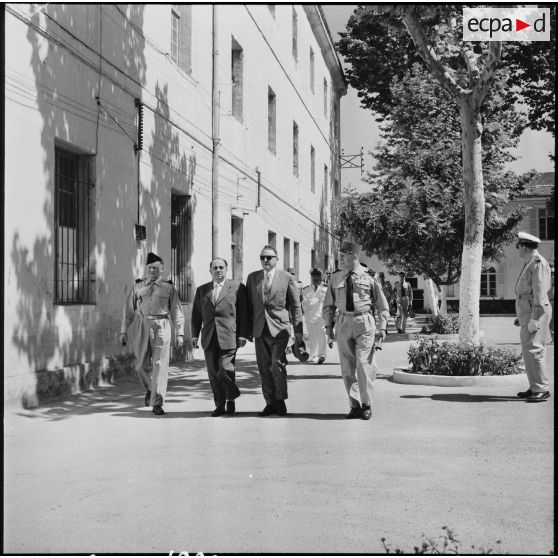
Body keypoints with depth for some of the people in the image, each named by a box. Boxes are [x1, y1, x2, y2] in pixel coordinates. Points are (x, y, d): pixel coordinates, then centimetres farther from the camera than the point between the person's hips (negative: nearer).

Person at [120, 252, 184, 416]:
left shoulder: (168, 288, 5)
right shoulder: (138, 286, 9)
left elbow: (176, 312, 6)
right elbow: (128, 309, 11)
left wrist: (180, 333, 1)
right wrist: (124, 331, 6)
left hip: (161, 327, -2)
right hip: (142, 327, 2)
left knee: (160, 365, -6)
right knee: (142, 365, 7)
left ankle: (157, 403, -2)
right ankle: (150, 389, 38)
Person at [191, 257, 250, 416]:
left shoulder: (237, 288, 5)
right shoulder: (202, 290, 16)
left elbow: (243, 313, 2)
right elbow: (196, 314, 17)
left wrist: (243, 335, -5)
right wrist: (195, 334, 9)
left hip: (229, 337, -4)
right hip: (209, 338, 4)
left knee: (224, 371, -11)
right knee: (213, 374, 3)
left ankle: (231, 397, 15)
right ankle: (220, 405, 13)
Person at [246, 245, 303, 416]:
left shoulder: (287, 278, 2)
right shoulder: (252, 277, 10)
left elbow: (295, 305, 3)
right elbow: (248, 304, 12)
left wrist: (298, 331, -1)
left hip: (279, 329, -3)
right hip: (260, 330, 3)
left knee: (277, 365, -11)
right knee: (264, 368, 5)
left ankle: (280, 400, 6)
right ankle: (270, 403, 14)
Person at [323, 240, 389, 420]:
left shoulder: (368, 278, 0)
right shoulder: (336, 278, 8)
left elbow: (382, 305, 7)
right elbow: (328, 305, 14)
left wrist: (382, 327, 1)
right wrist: (328, 326, 6)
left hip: (364, 323, -3)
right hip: (343, 323, 3)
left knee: (364, 365, -7)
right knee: (347, 368, 4)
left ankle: (366, 405, 6)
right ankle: (355, 405, 14)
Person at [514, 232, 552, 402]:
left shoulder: (538, 263, -12)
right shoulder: (530, 264, 20)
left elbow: (540, 293, -19)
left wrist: (534, 319, -23)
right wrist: (520, 316, 23)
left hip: (535, 312, -10)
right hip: (528, 313, 10)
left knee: (533, 350, -14)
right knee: (529, 350, 9)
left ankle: (542, 389, -13)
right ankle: (535, 388, 12)